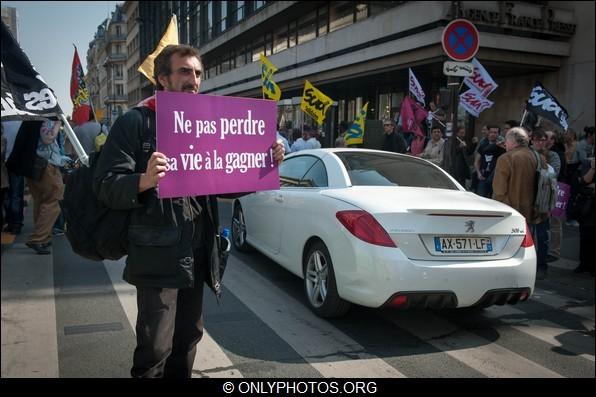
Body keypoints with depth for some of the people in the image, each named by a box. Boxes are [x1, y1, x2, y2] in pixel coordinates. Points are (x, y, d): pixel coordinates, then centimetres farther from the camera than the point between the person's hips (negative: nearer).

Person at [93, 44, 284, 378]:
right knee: (155, 346, -2)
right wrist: (145, 180, -35)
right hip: (157, 256, -6)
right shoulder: (134, 122, -7)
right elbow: (106, 185, -15)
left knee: (189, 336, 18)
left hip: (197, 254, 6)